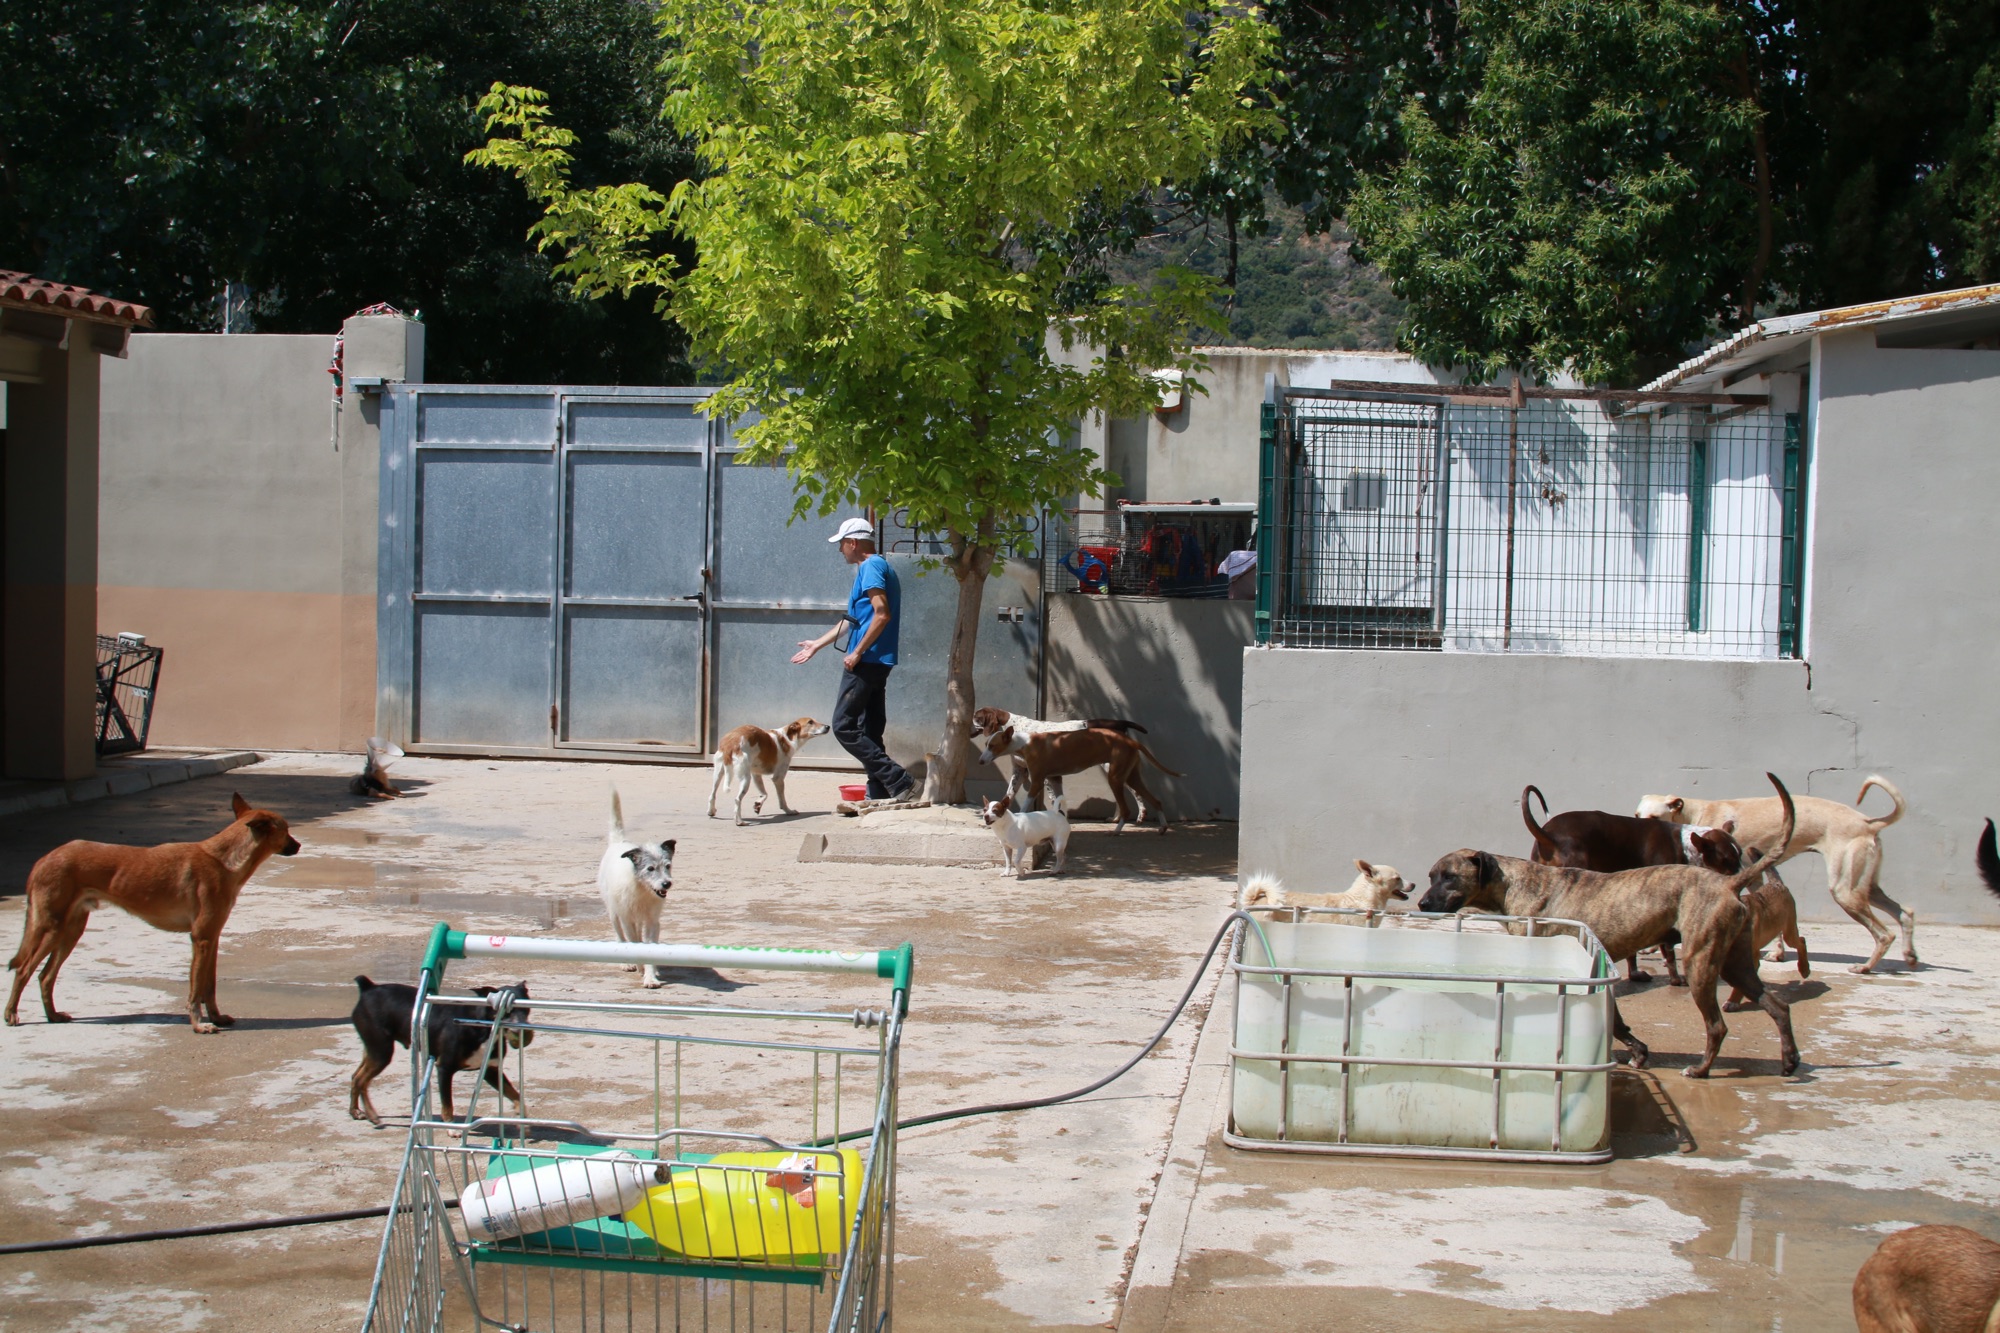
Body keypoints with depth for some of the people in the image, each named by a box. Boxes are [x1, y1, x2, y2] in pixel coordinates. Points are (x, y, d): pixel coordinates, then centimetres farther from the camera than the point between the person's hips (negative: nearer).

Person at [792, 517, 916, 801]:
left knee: (844, 726, -9)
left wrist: (857, 652, -18)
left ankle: (898, 780, -15)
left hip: (866, 661, -10)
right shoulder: (879, 566, 22)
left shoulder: (871, 567, -9)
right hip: (878, 663, 10)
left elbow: (882, 614, -21)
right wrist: (817, 644, 36)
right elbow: (854, 619, 30)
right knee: (870, 731, 10)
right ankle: (879, 796, 9)